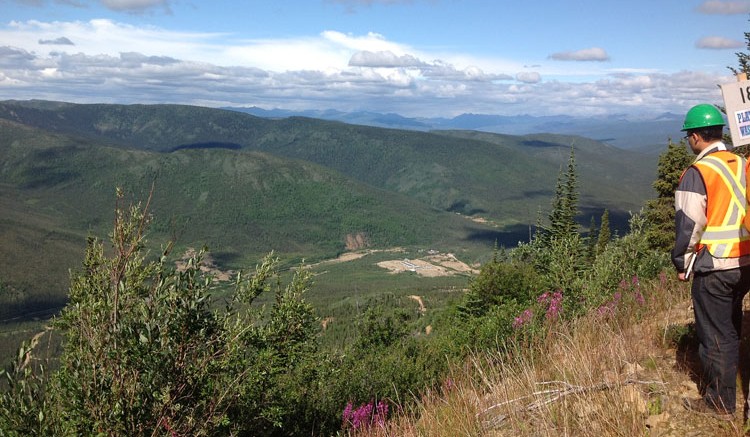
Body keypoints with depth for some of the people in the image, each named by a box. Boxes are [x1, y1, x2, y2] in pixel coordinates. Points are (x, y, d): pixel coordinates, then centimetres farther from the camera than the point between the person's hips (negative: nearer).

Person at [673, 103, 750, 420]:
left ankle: (720, 403, 16)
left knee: (715, 335, 5)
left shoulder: (698, 172, -14)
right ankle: (723, 381, 39)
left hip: (713, 267, -7)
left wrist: (681, 262, -3)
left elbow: (689, 224, -16)